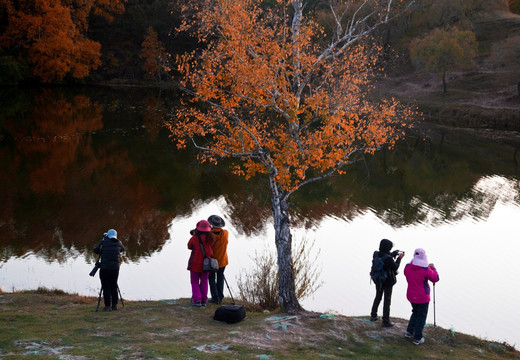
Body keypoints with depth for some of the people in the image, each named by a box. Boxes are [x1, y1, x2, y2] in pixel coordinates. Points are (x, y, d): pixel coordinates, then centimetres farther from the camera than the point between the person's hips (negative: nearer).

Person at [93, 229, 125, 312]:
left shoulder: (103, 242, -3)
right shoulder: (118, 243, 5)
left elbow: (95, 250, 7)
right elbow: (122, 249, 24)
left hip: (105, 268, -3)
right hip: (115, 268, 3)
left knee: (106, 287, 3)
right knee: (114, 286, 15)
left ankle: (108, 306, 3)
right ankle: (114, 305, 18)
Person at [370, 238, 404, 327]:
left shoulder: (376, 254, -10)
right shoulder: (388, 258, -30)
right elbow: (395, 267, -14)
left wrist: (396, 253, 4)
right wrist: (399, 258, -3)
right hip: (387, 282, -6)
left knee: (378, 297, 26)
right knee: (387, 300, 8)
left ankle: (373, 316, 38)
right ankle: (385, 321, 15)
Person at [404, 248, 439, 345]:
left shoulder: (407, 267, -8)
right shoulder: (425, 269, -22)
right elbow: (435, 279, -9)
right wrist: (433, 268, 7)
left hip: (411, 296, 5)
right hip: (422, 298, -5)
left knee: (415, 313, 27)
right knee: (421, 316, 8)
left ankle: (409, 332, 27)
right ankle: (417, 338, 12)